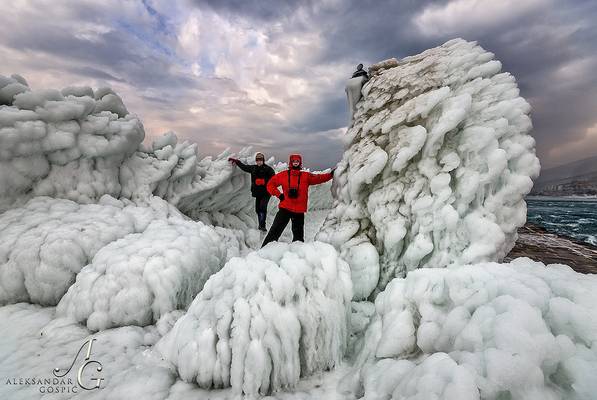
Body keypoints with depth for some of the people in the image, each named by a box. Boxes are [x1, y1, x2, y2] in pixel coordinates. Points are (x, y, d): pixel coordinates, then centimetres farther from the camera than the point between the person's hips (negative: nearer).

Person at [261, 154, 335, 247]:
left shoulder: (306, 176, 6)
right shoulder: (283, 175, 2)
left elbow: (318, 178, -2)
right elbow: (270, 184, 8)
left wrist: (331, 174, -15)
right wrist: (279, 194, -4)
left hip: (299, 211, 2)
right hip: (285, 208, -2)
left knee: (298, 236, 11)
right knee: (275, 231, -2)